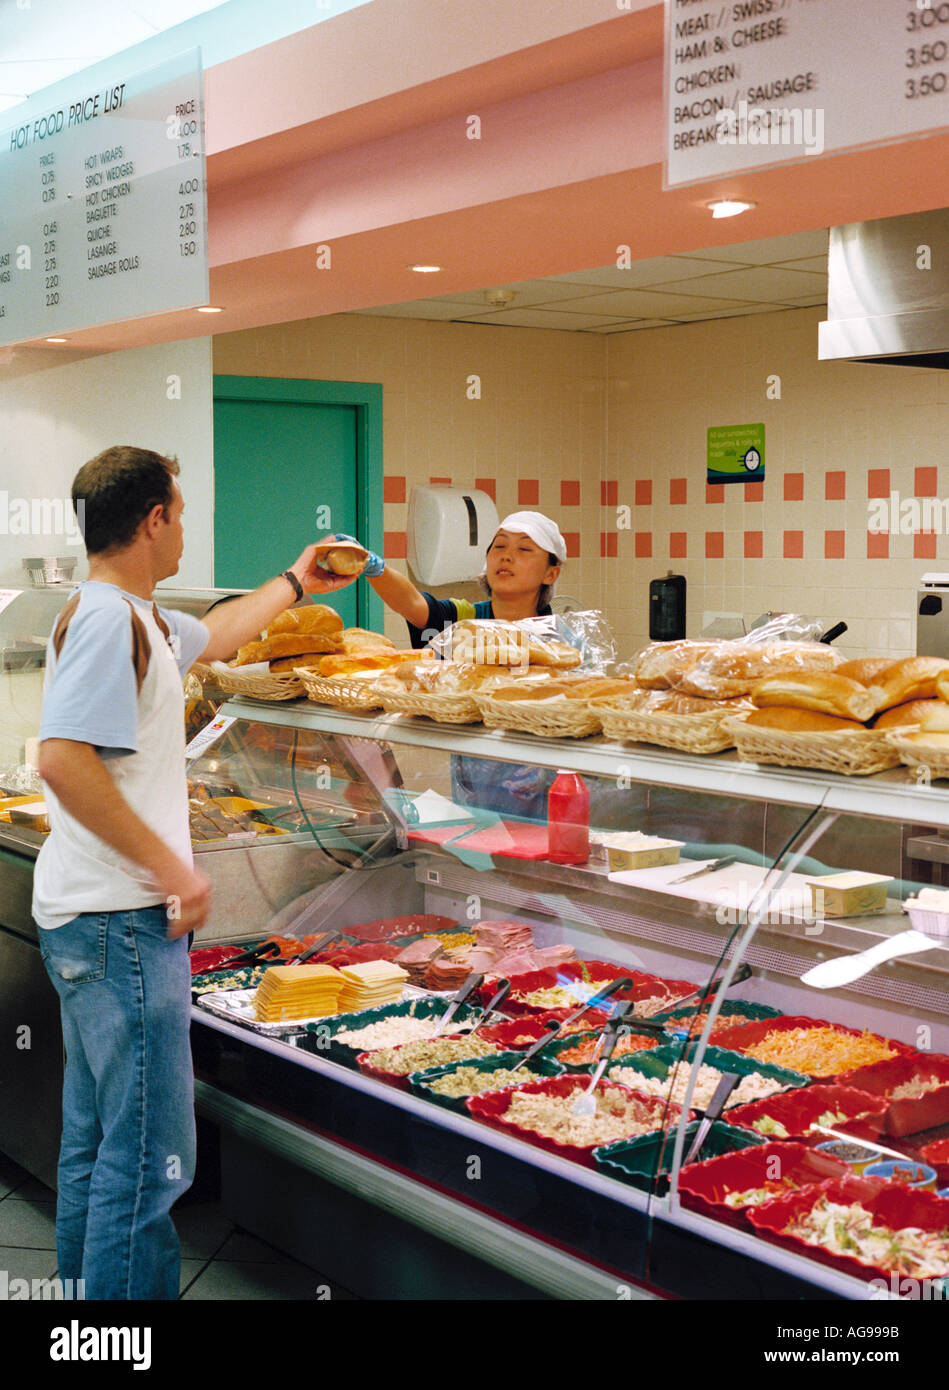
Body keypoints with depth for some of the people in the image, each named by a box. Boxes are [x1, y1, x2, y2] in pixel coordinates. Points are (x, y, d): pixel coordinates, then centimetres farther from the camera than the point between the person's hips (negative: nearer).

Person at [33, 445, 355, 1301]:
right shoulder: (109, 617, -16)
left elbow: (214, 635, 35)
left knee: (96, 1140, 19)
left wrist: (296, 584, 44)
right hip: (122, 919, -11)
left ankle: (85, 1282, 30)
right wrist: (171, 867, -21)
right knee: (150, 1156, -6)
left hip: (93, 921, 11)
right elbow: (63, 760, -26)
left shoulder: (132, 617, 14)